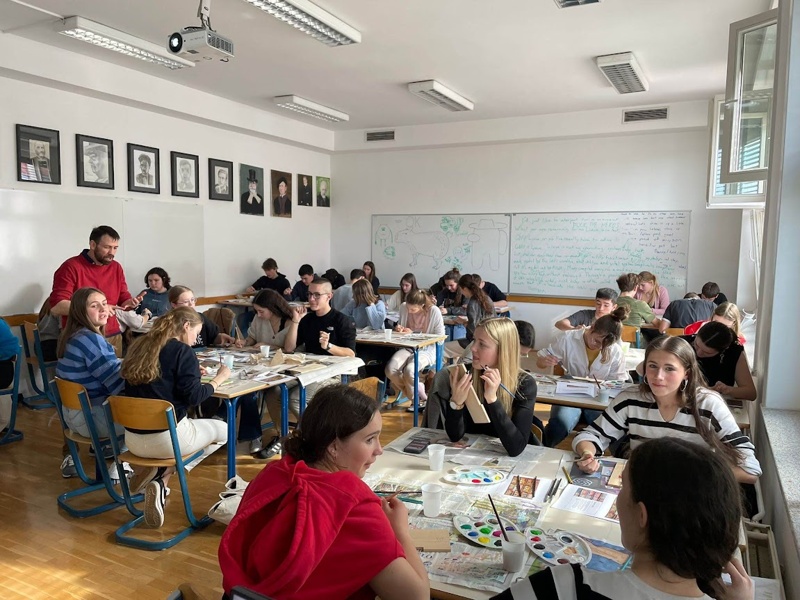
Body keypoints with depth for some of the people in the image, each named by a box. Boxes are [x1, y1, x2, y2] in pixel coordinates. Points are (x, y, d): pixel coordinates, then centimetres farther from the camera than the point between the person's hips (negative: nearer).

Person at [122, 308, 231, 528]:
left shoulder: (138, 346, 11)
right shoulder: (182, 351, -10)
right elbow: (193, 396, -13)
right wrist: (218, 380, 3)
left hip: (133, 440, 7)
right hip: (167, 438, -7)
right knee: (222, 429, 17)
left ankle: (158, 480, 7)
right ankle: (161, 478, 4)